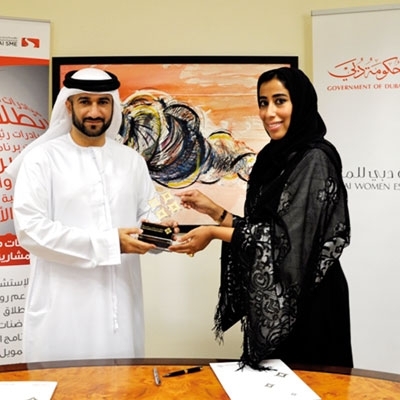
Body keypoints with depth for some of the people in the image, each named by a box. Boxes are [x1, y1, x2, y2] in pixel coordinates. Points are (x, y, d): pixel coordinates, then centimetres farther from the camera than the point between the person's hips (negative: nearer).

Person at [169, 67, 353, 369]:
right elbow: (260, 230, 9)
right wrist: (213, 210, 1)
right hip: (272, 301, 8)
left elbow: (289, 239, -21)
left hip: (306, 302, -8)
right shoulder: (274, 157, 9)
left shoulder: (314, 159, -15)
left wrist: (214, 233, -16)